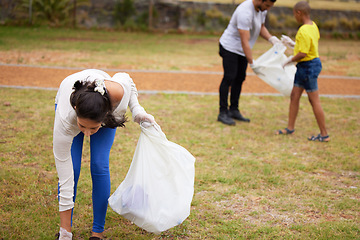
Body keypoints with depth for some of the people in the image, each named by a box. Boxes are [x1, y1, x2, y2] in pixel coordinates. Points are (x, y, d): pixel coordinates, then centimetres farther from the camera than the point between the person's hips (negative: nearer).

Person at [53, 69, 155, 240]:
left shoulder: (119, 91, -43)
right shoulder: (64, 120, -43)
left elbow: (126, 78, -13)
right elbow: (65, 181, -36)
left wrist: (137, 111, -25)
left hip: (107, 112, 1)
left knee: (99, 166, -13)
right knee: (71, 169, -14)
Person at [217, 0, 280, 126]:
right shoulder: (245, 12, -31)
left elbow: (261, 27, 16)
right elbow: (245, 42, -32)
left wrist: (271, 39, -3)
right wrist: (252, 63, -31)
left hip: (242, 50, 9)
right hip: (230, 47, -9)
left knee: (240, 78, 9)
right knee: (229, 78, -10)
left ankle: (234, 110, 17)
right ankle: (222, 113, -5)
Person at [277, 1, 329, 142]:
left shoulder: (304, 31, -24)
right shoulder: (313, 26, 7)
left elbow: (303, 53, -27)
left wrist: (290, 60, -11)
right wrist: (292, 43, 22)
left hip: (309, 66, -10)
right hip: (303, 67, 10)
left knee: (314, 101, -2)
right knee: (294, 96, 15)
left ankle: (324, 135, 6)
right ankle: (290, 128, 25)